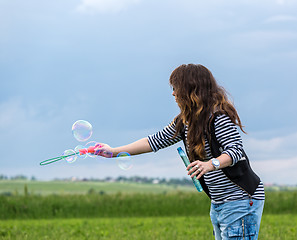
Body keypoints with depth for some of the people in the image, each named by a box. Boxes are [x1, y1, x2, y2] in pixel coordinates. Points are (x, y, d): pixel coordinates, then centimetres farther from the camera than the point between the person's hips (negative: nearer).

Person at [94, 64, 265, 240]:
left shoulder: (219, 118, -15)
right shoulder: (185, 122, 11)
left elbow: (236, 150, -23)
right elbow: (156, 141, 16)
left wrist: (211, 164, -41)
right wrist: (113, 151, 17)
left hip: (241, 199, -9)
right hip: (218, 204, 9)